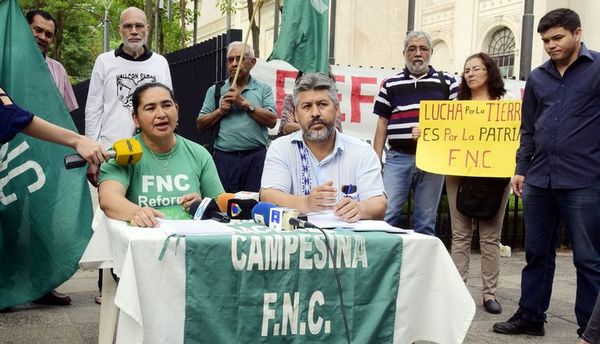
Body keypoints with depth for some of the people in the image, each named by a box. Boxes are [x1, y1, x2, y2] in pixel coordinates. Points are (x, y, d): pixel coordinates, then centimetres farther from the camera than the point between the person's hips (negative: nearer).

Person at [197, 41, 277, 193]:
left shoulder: (263, 89, 9)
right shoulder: (215, 90, 14)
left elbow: (272, 121, -4)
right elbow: (200, 125, 10)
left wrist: (245, 103, -8)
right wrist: (221, 111, -5)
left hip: (256, 157, -1)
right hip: (224, 157, 1)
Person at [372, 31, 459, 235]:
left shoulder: (447, 83, 9)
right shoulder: (390, 84, 10)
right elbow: (382, 124, 10)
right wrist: (376, 162, 3)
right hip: (397, 157, 0)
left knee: (426, 222, 6)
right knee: (384, 215, -6)